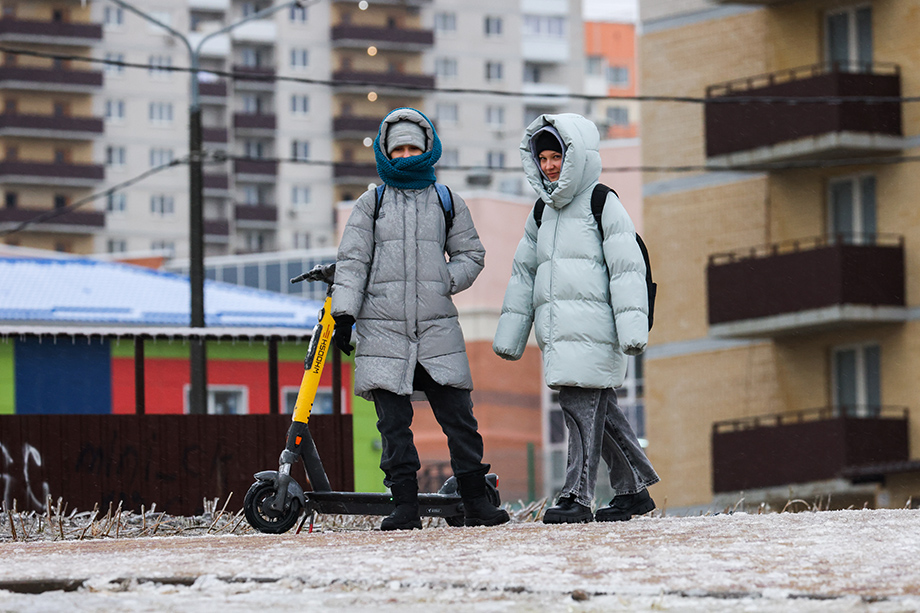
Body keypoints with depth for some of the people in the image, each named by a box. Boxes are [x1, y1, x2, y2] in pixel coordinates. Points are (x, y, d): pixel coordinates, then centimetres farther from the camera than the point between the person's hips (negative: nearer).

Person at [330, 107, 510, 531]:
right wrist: (344, 313, -3)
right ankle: (405, 506, 1)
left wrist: (444, 282, 0)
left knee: (458, 415, -3)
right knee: (393, 423, -3)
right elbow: (352, 261, 7)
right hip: (383, 328, 0)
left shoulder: (448, 203, 13)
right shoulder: (370, 205, 11)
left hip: (437, 327, 0)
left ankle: (475, 501, 3)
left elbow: (471, 255, 17)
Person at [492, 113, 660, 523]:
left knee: (582, 404, -13)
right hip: (557, 332, 7)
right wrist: (510, 334, 20)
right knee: (598, 411, 8)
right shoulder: (542, 214, 21)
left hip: (592, 327, -7)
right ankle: (633, 490, 17)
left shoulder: (604, 205, 0)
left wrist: (632, 327, -14)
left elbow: (627, 268, -6)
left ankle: (577, 497, -14)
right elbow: (523, 274, 24)